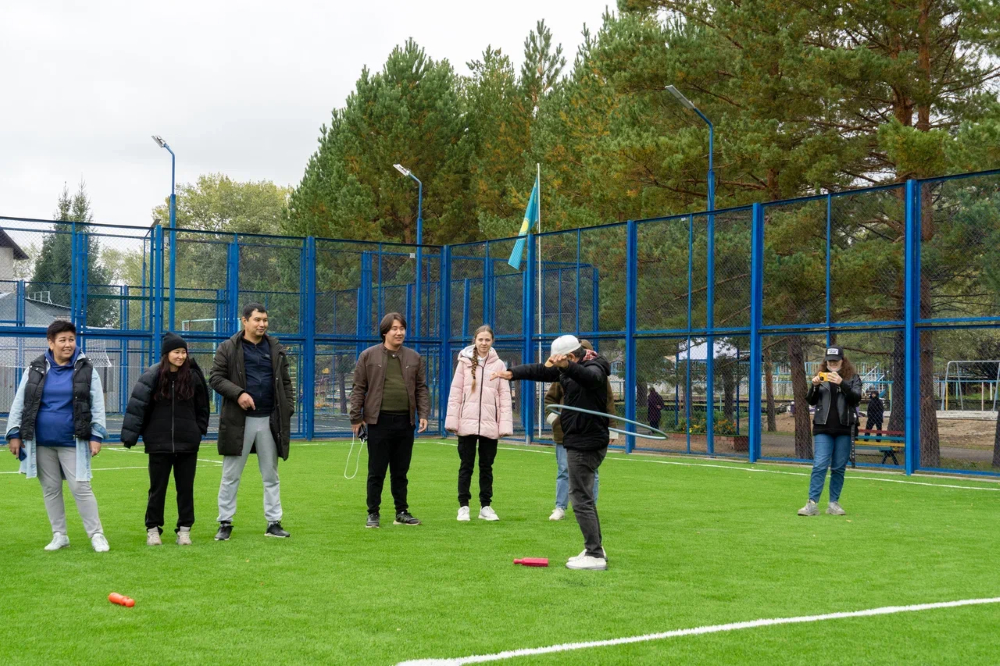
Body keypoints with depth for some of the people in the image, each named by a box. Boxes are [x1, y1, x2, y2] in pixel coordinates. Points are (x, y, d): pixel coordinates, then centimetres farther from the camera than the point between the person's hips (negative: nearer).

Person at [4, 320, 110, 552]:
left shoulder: (86, 370, -2)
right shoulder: (36, 369, 2)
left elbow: (97, 406, -2)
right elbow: (19, 403, 6)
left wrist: (96, 436, -8)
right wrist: (14, 434, 2)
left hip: (73, 443, -2)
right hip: (41, 443, 2)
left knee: (81, 488, -4)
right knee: (50, 489, 10)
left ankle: (96, 535, 4)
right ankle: (59, 535, 20)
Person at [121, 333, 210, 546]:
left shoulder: (193, 376, 1)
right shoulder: (153, 376, -6)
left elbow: (202, 407, 12)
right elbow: (136, 406, -7)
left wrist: (199, 430, 10)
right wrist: (130, 436, -11)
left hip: (188, 444, 2)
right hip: (159, 443, -2)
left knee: (186, 488, 7)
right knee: (157, 488, 7)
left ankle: (184, 529, 16)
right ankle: (153, 529, 18)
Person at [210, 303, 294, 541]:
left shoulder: (276, 349, 10)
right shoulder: (228, 348, 0)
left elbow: (285, 382, 13)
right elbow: (216, 378, -4)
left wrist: (289, 409, 3)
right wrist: (238, 393, -18)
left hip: (269, 421, 3)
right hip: (238, 421, -3)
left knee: (271, 476, 9)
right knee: (231, 476, 3)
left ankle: (274, 523, 15)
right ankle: (225, 523, 12)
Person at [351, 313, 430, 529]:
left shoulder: (414, 358, 12)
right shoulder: (369, 356, 2)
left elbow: (421, 388, 14)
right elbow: (358, 389, 2)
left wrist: (423, 414, 3)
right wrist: (356, 418, -1)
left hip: (405, 422, 3)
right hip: (379, 421, -3)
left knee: (401, 471, 10)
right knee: (376, 471, 1)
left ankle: (402, 512, 18)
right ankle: (373, 513, 10)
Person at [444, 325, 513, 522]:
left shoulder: (499, 365, 4)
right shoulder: (465, 362, 2)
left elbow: (505, 396, 2)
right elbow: (455, 393, 0)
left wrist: (505, 424, -4)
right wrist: (452, 420, -6)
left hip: (490, 424, 1)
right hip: (467, 423, -1)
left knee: (487, 466, 9)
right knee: (466, 465, 5)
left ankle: (486, 506, 17)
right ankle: (463, 506, 12)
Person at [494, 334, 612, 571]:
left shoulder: (596, 367, -17)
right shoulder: (566, 370, 11)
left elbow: (589, 377, -40)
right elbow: (540, 370, 12)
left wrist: (566, 366, -58)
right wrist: (513, 373, -1)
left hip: (587, 443, -10)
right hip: (578, 442, 10)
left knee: (581, 499, -10)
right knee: (584, 497, 17)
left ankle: (595, 556, -8)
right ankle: (595, 549, 26)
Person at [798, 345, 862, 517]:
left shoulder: (852, 378, 5)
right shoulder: (821, 377, 10)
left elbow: (856, 398, -11)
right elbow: (810, 401, 6)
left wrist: (841, 383, -26)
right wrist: (814, 386, -14)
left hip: (844, 429, 0)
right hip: (823, 429, 0)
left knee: (839, 468, 5)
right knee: (820, 465, -10)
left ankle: (834, 503, 12)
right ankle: (812, 504, -14)